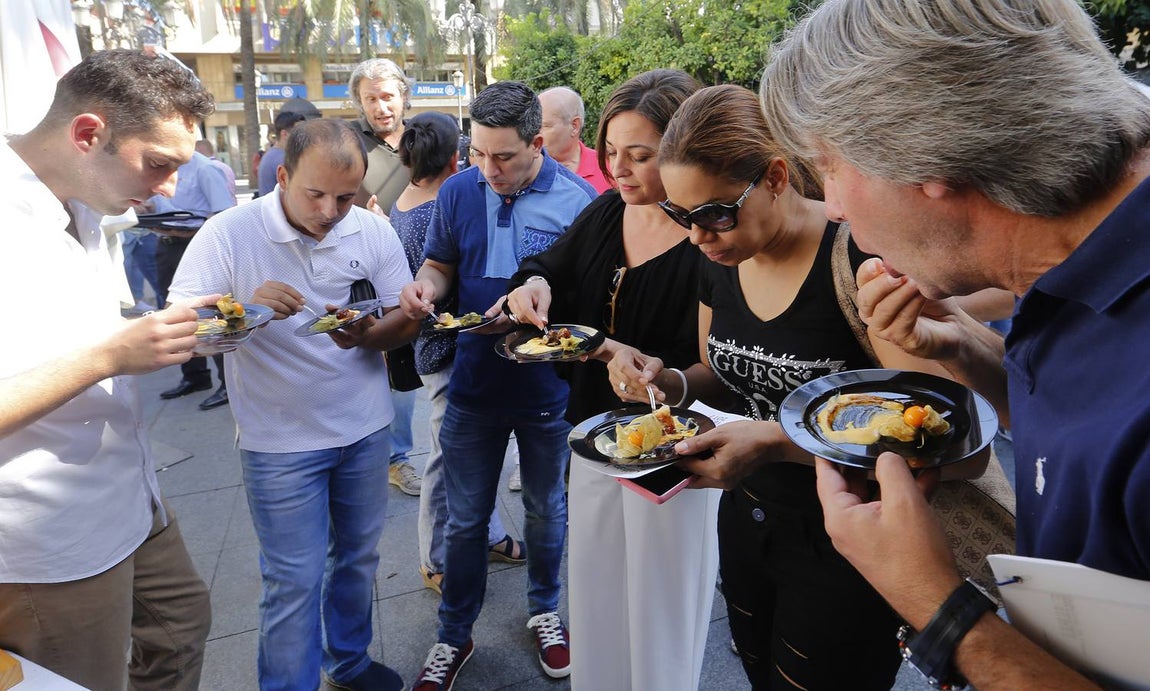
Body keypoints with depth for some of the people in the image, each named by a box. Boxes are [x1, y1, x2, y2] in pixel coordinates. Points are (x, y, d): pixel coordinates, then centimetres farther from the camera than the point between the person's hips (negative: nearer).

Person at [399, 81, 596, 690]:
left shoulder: (576, 200, -13)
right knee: (465, 519, 13)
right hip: (475, 382, 2)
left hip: (547, 384, -2)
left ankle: (545, 611, 44)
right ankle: (454, 637, 33)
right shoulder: (458, 192, -3)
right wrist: (427, 285, -14)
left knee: (545, 510, 18)